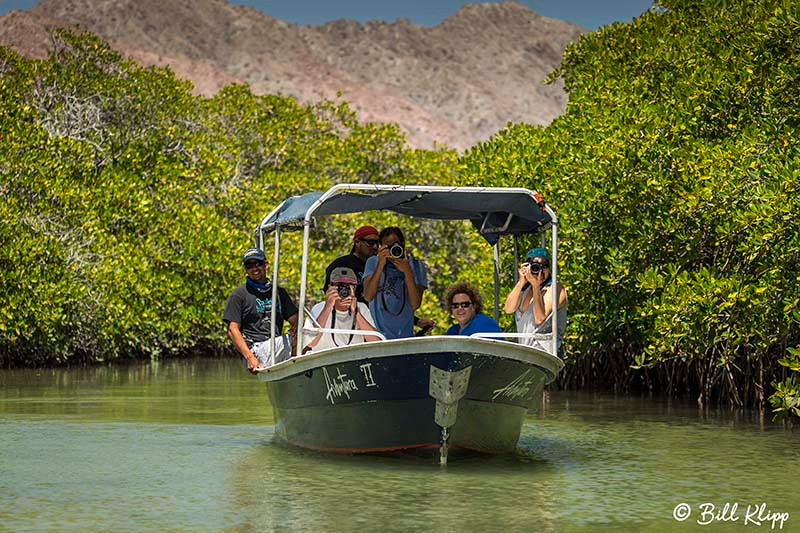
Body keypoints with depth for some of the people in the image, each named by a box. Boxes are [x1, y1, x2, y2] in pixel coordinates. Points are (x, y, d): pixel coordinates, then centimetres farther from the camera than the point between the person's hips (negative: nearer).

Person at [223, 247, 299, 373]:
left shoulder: (279, 292, 23)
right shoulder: (238, 294, 7)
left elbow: (294, 319, 18)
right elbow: (232, 330, -2)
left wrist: (295, 327, -11)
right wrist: (249, 357, -17)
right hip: (254, 348, -5)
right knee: (290, 340, -31)